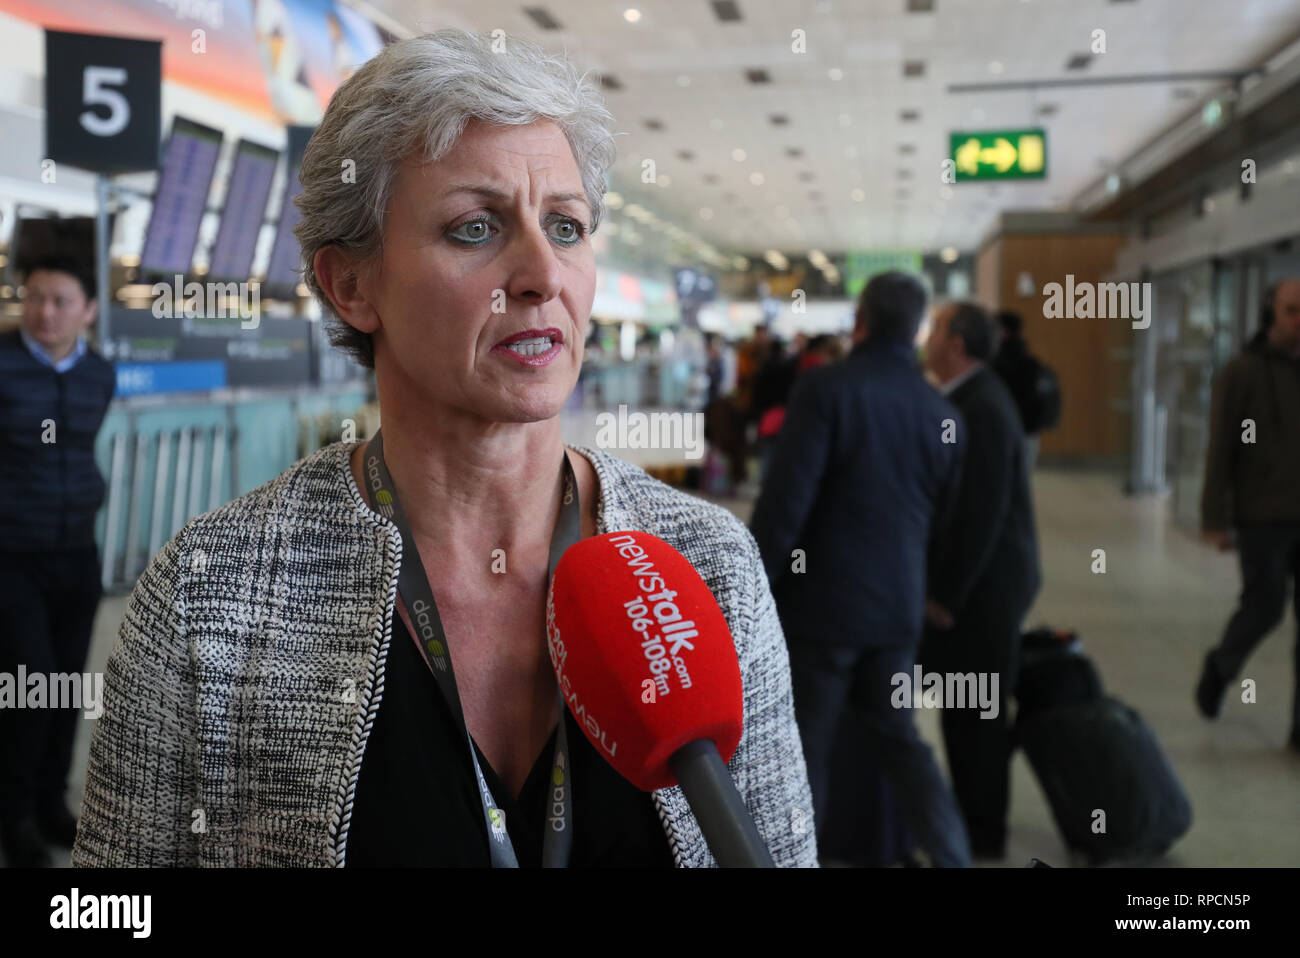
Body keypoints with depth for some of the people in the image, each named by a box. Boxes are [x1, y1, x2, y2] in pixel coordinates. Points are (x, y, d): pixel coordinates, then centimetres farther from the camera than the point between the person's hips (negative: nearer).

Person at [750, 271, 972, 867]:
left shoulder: (825, 387, -14)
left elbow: (785, 499, -18)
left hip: (822, 598, -5)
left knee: (804, 746, 9)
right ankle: (950, 853, 14)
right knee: (894, 736, 19)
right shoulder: (940, 411, 4)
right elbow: (944, 513, 11)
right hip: (899, 603, 5)